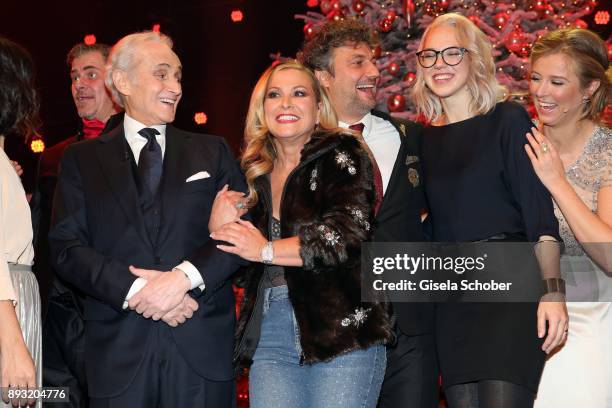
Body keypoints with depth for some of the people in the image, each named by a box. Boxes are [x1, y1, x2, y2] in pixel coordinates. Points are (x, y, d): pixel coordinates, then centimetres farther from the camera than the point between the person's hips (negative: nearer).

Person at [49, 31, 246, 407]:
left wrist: (185, 276, -14)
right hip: (119, 349, -1)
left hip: (203, 347, 1)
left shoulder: (212, 152, 12)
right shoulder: (82, 159, 9)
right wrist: (136, 290, -15)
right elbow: (67, 248, -1)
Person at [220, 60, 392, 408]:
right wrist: (220, 228, 2)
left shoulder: (341, 154, 1)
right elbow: (239, 262, 23)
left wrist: (267, 250, -7)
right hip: (269, 336, 5)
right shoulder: (255, 173, 16)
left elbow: (347, 235, -13)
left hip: (341, 331, -4)